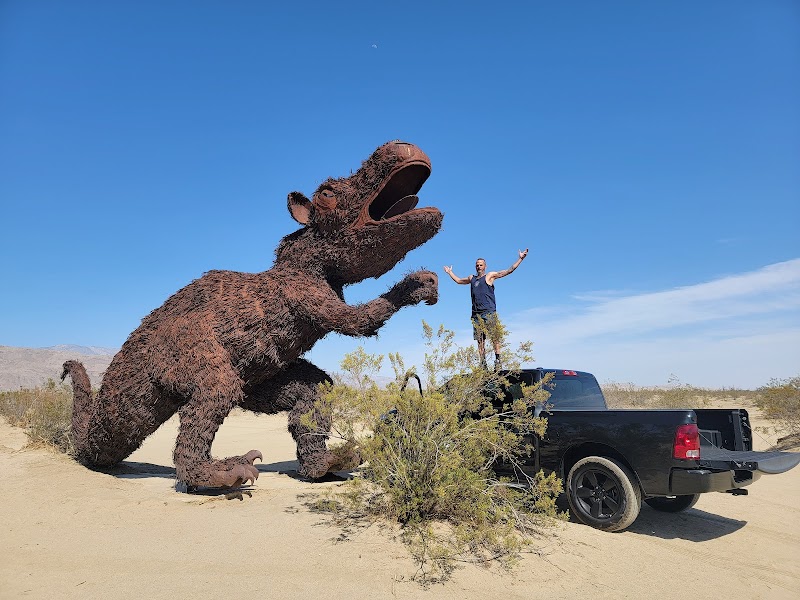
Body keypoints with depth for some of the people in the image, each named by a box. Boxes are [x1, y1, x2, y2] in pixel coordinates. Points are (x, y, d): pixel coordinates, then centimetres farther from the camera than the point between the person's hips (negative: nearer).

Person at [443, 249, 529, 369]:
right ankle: (483, 364, 4)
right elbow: (458, 280, 41)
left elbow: (508, 271, 4)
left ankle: (497, 360, -12)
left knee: (494, 338, -12)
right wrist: (450, 272, 50)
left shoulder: (490, 276, 8)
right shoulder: (472, 278, 22)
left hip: (489, 313, -5)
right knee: (480, 340, 2)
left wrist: (520, 259, -1)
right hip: (476, 314, 5)